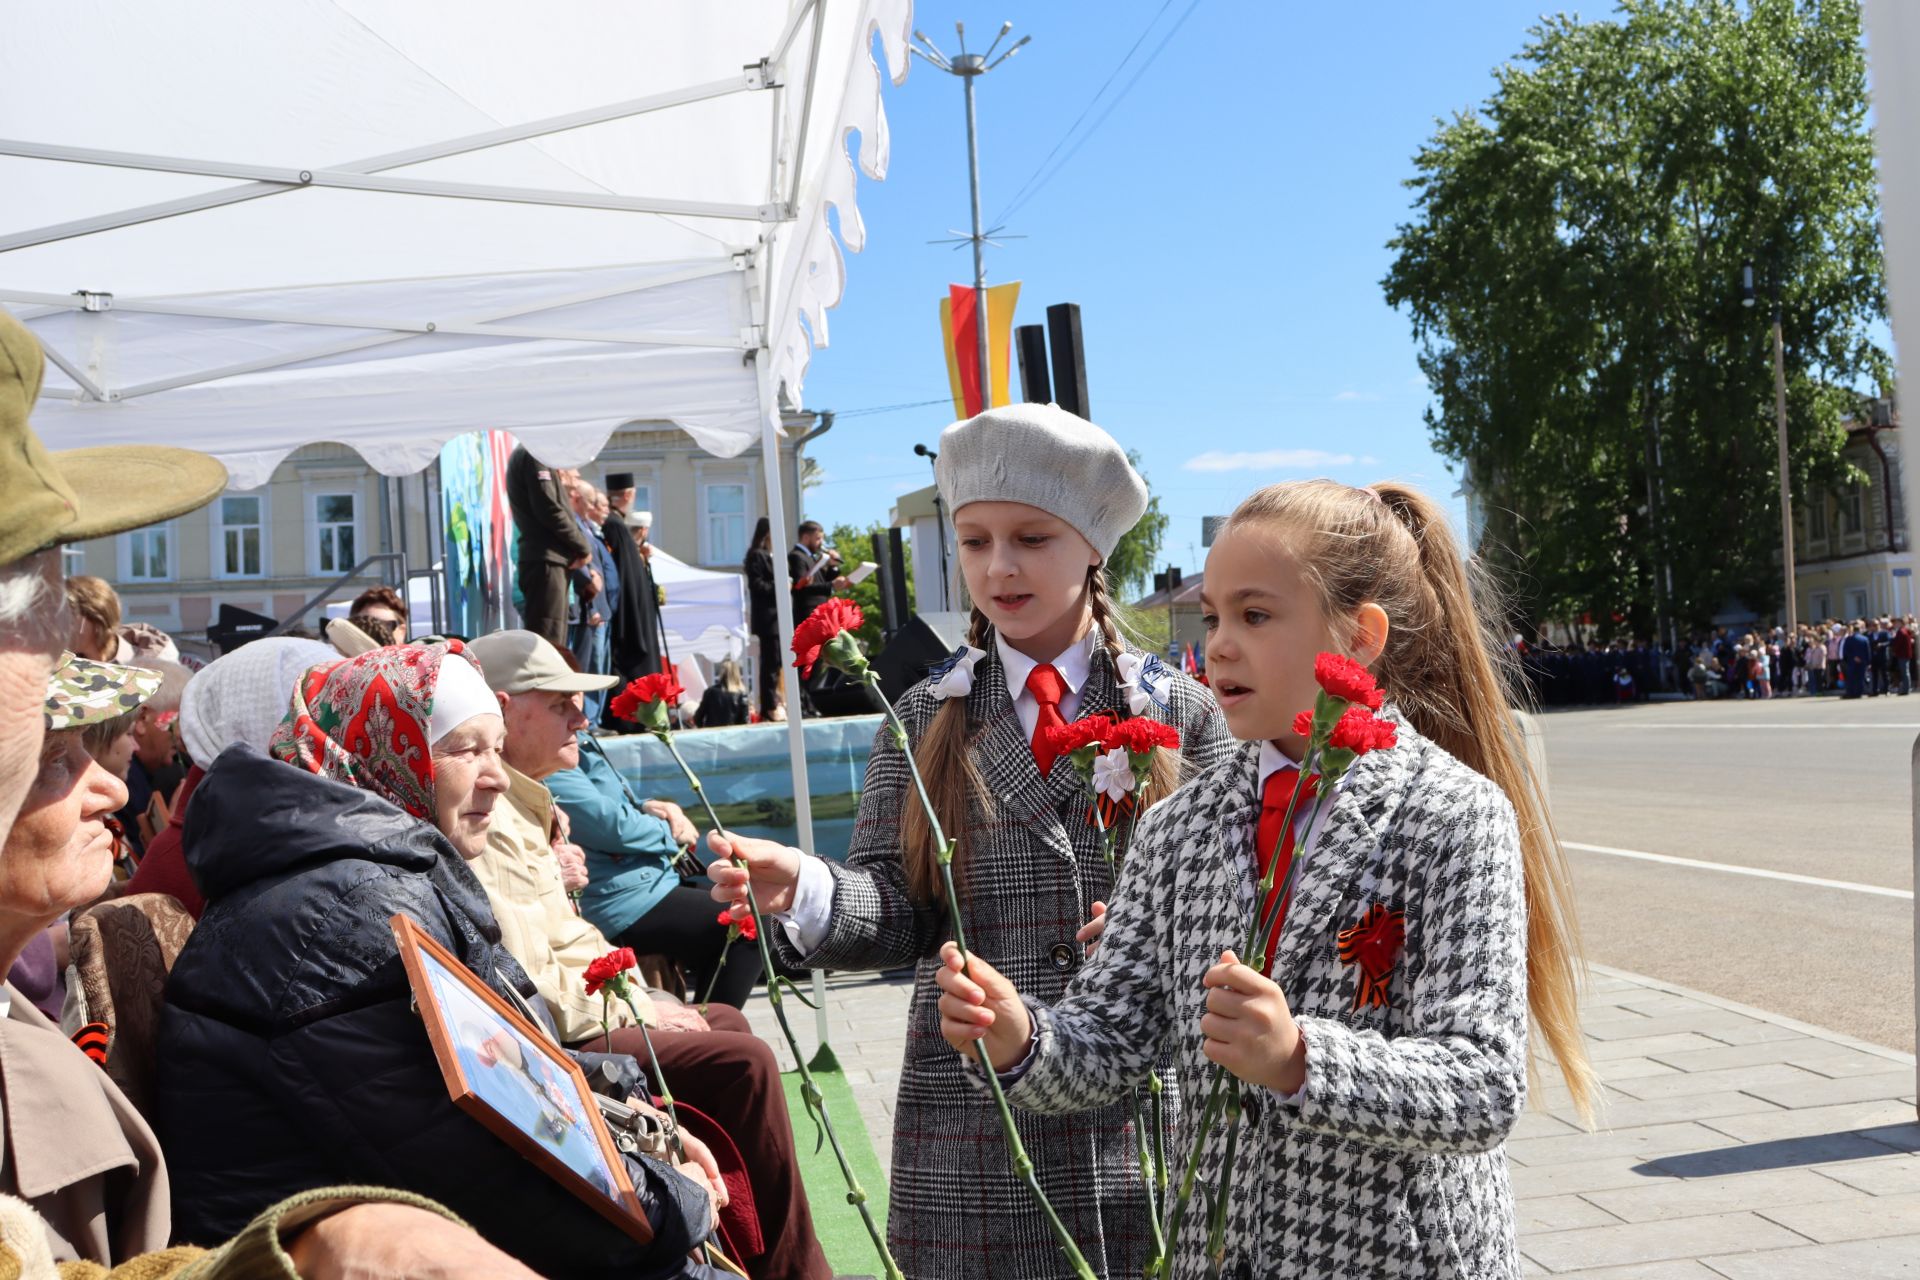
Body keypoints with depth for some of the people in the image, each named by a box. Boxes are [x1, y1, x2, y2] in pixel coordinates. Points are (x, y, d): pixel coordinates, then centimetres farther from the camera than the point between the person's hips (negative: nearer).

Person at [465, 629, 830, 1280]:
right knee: (742, 1061, -16)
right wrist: (639, 1011, -14)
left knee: (728, 1023, 22)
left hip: (592, 1009, 12)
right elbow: (529, 987, -27)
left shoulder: (525, 804, 13)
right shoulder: (491, 824, -21)